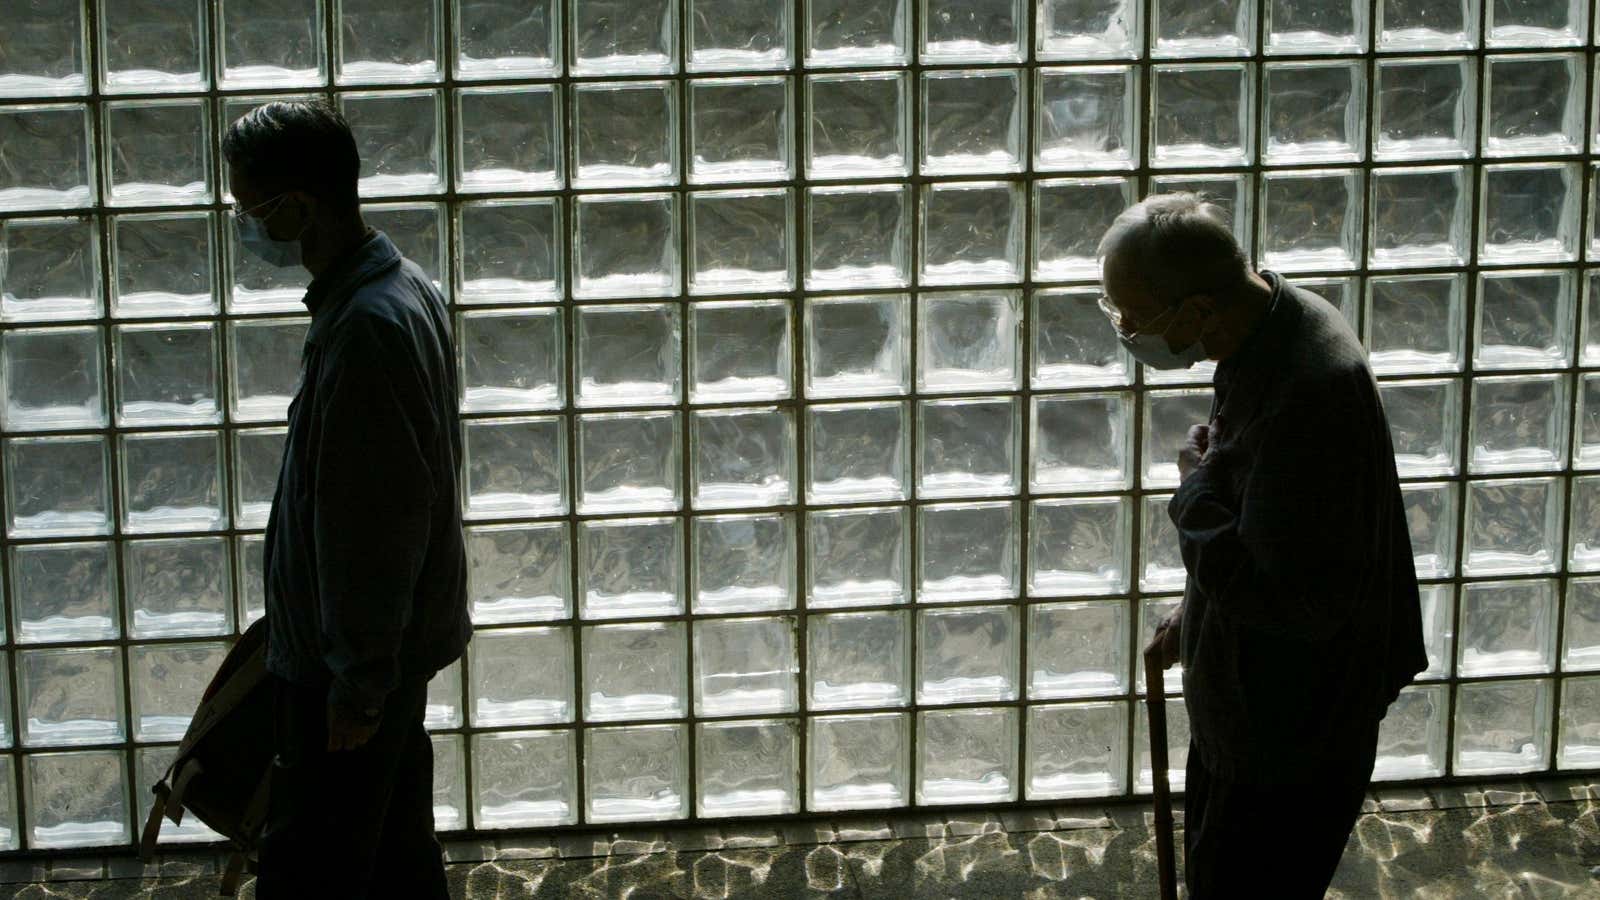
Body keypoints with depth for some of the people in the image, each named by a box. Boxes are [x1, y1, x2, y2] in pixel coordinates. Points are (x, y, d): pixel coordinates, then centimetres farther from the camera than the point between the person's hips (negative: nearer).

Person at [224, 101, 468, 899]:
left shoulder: (365, 330, -25)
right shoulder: (400, 287, 7)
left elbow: (379, 524, -25)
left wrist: (358, 682, -20)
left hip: (356, 660, -10)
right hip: (400, 641, 10)